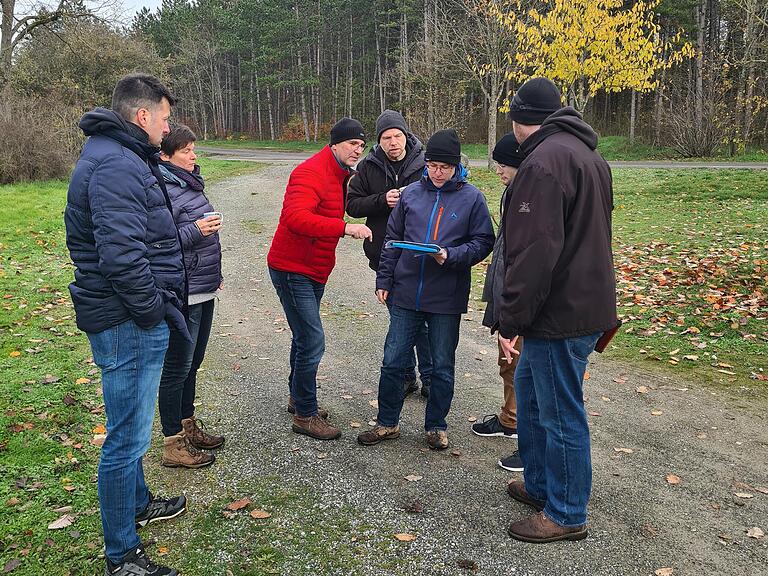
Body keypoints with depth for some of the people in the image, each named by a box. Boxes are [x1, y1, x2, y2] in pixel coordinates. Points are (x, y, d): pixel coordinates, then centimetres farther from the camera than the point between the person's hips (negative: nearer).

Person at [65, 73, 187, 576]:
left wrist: (160, 305, 17)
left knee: (130, 427, 25)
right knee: (128, 437, 0)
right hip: (129, 324, -11)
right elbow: (121, 254, -30)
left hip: (134, 319, 11)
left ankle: (137, 503, 45)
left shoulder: (124, 157, 16)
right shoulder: (116, 165, -20)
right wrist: (155, 311, -17)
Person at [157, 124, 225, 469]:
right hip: (182, 296, -10)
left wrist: (213, 273, 26)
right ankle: (174, 445, 13)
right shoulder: (163, 190, -18)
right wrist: (195, 231, -28)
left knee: (192, 364, 20)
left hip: (202, 291, 10)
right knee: (177, 369, 1)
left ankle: (188, 427, 35)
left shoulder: (187, 183, 13)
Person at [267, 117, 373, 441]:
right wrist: (344, 228, -42)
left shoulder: (341, 176, 11)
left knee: (305, 338, 20)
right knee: (312, 342, -9)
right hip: (292, 269, -10)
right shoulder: (310, 173, -20)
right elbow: (295, 217, -36)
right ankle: (305, 415, 5)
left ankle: (298, 398, 36)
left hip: (315, 270, 10)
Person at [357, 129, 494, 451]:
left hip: (447, 298, -2)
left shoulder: (472, 198, -3)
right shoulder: (412, 193, 4)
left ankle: (436, 425, 28)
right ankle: (387, 423, 24)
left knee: (442, 366, 11)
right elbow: (392, 239, 10)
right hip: (405, 293, 2)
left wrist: (451, 256, -19)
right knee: (392, 361, 7)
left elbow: (482, 243, -2)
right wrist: (383, 281, 6)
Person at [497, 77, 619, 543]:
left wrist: (511, 320, -19)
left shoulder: (545, 161, -18)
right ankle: (540, 485, 36)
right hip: (587, 303, 10)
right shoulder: (587, 155, 15)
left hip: (559, 313, -10)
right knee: (530, 390, 22)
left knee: (560, 413, 2)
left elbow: (534, 252, -25)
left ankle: (566, 514, 19)